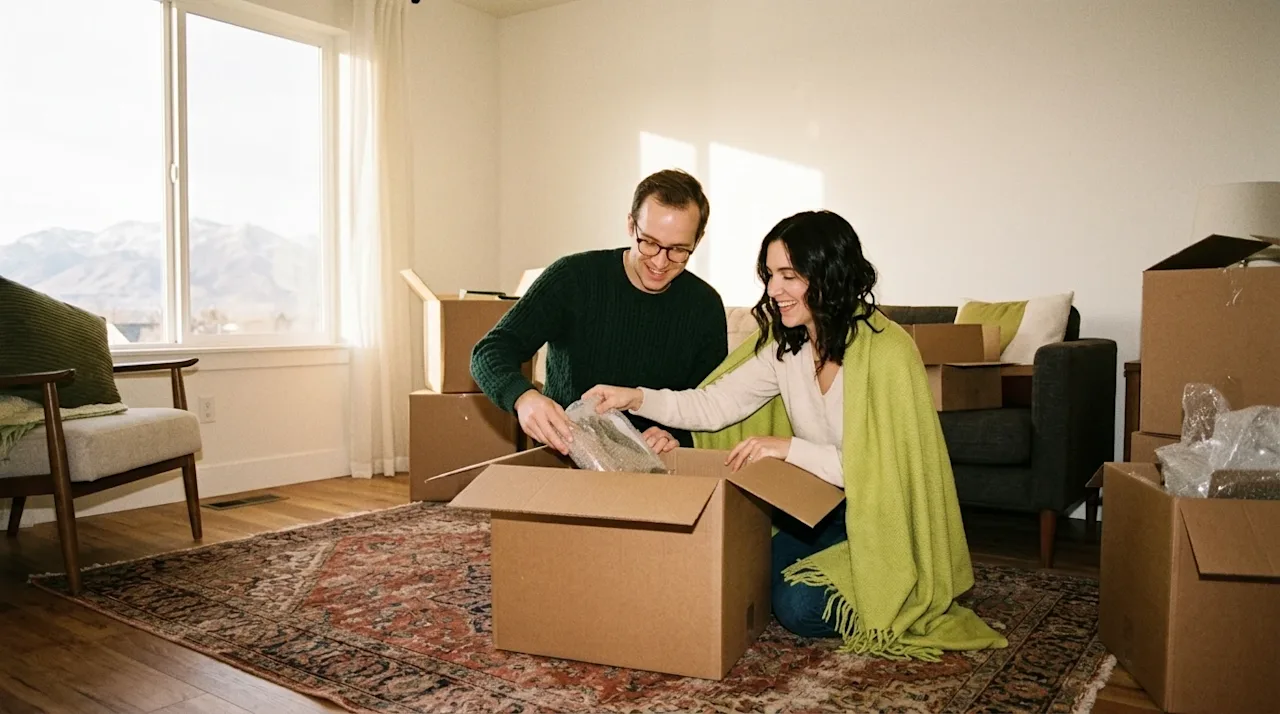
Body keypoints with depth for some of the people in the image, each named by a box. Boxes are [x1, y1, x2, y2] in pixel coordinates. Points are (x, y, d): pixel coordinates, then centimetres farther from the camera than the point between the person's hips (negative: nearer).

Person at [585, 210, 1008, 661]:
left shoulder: (886, 351, -23)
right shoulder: (785, 345, -2)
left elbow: (881, 468, -26)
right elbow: (713, 406, -6)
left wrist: (788, 447, -30)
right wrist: (636, 399, -19)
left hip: (883, 520, -6)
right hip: (823, 510, 7)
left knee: (798, 605, -20)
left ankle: (891, 602, 8)